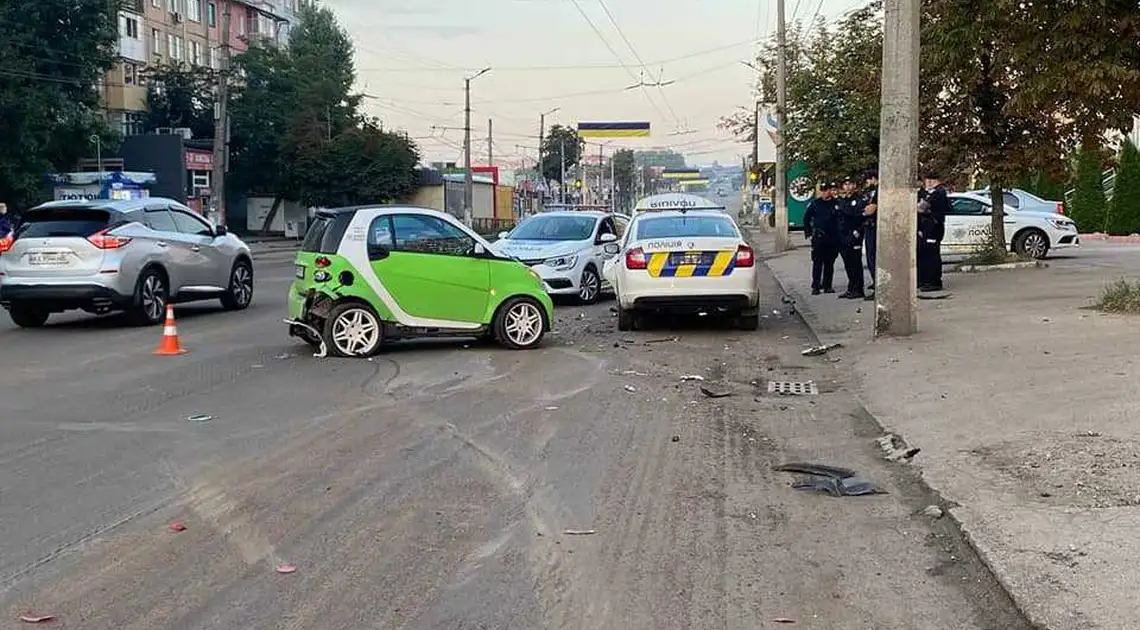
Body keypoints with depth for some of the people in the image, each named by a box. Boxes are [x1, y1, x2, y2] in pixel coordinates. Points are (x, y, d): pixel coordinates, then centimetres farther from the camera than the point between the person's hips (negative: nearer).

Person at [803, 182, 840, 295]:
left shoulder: (836, 203, 5)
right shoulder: (815, 203, 1)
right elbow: (806, 218, 8)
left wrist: (839, 232, 5)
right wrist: (808, 232, 4)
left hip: (833, 238, 2)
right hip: (819, 238, -2)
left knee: (830, 263, 6)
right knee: (817, 263, -4)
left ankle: (827, 286, 12)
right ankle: (815, 286, 0)